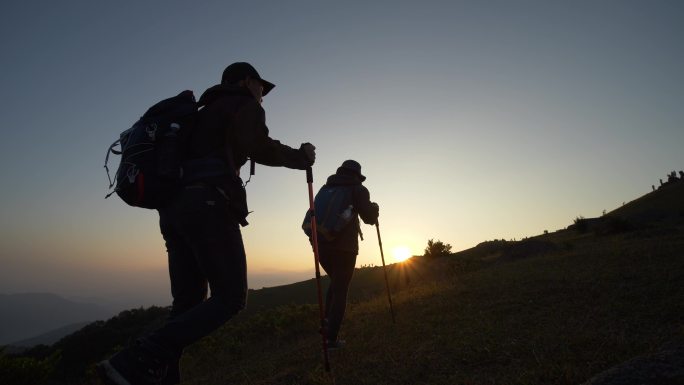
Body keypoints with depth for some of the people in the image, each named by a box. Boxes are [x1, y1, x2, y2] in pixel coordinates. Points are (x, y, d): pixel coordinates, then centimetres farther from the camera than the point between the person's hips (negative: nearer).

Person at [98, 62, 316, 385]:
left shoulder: (206, 112, 34)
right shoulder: (243, 104, 10)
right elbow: (259, 149, -11)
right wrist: (301, 157, 3)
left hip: (173, 207, 9)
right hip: (208, 205, -9)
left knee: (188, 302, 6)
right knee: (230, 298, -9)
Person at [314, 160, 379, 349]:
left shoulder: (326, 188, 15)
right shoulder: (357, 189, 1)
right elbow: (369, 218, -3)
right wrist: (375, 208, 16)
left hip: (321, 245, 5)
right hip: (344, 248, -5)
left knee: (335, 283, 26)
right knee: (340, 291, 5)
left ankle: (327, 323, 17)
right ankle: (332, 338, 4)